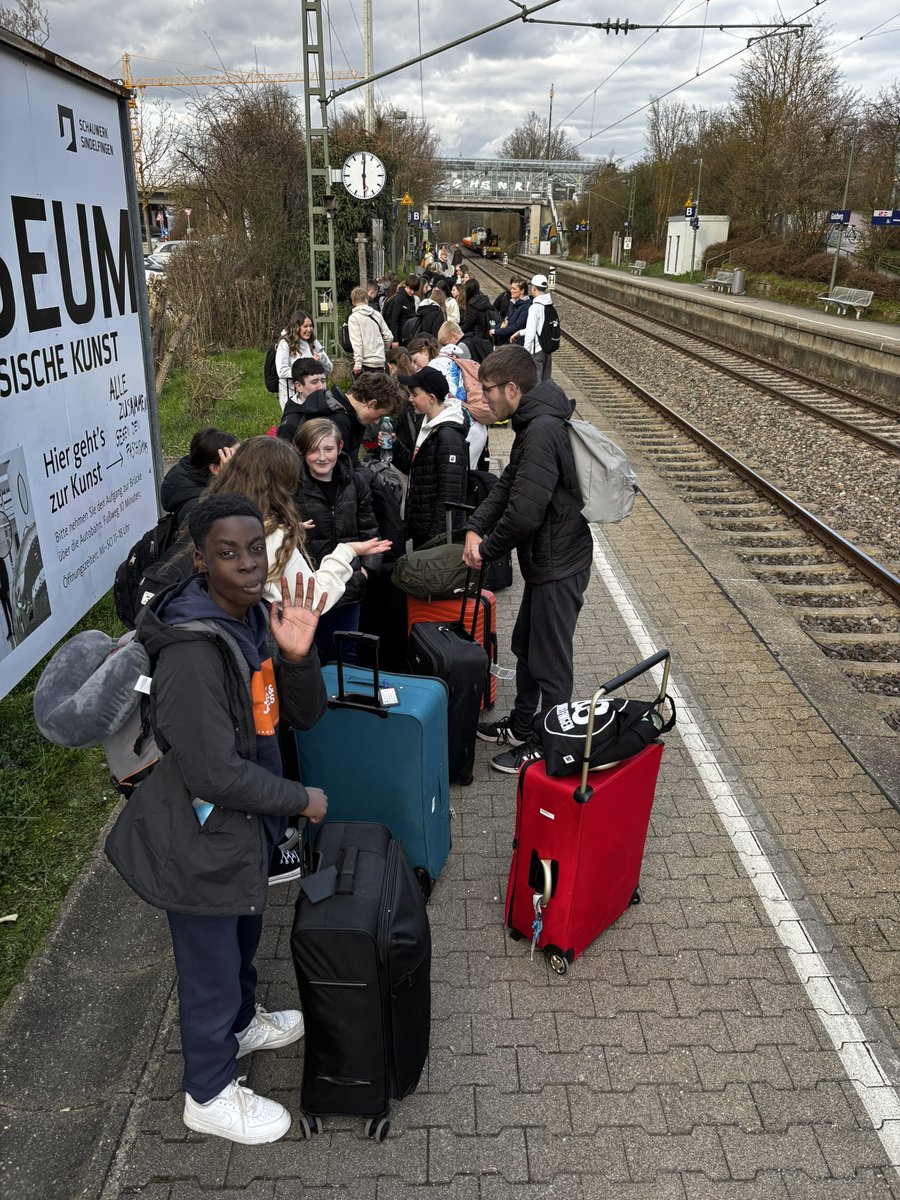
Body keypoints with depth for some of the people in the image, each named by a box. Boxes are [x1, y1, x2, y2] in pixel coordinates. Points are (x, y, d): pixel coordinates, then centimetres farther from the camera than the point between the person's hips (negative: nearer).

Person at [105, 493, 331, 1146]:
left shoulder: (256, 615, -4)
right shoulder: (193, 652, -31)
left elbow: (304, 715, 0)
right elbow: (214, 773, -30)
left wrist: (298, 656, -20)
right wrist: (301, 798, -17)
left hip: (244, 824, 8)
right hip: (199, 843, -8)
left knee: (243, 935, 31)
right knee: (211, 969, 14)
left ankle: (242, 1024, 59)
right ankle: (209, 1094, 40)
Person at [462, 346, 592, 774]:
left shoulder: (542, 432, -25)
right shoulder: (534, 424, 9)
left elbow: (524, 511, -29)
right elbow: (507, 485, 12)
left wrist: (486, 550, -13)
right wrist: (475, 528, -3)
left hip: (559, 565, -11)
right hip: (546, 560, 11)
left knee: (549, 659, 5)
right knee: (525, 646, 23)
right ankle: (522, 726, 41)